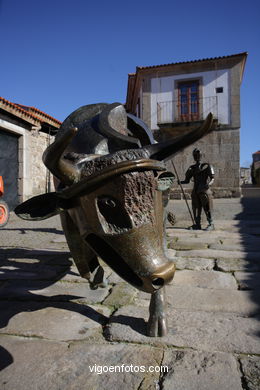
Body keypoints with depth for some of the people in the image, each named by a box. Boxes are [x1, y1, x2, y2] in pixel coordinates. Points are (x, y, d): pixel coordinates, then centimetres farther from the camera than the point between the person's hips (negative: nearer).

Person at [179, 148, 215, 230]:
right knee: (196, 209, 6)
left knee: (207, 208, -5)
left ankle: (211, 224, 5)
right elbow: (187, 180, 13)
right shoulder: (192, 168, 12)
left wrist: (209, 183, -25)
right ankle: (197, 224, 16)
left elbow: (212, 178, -4)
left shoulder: (207, 166, 2)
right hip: (195, 191, 4)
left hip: (205, 191, -4)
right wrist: (181, 182, -8)